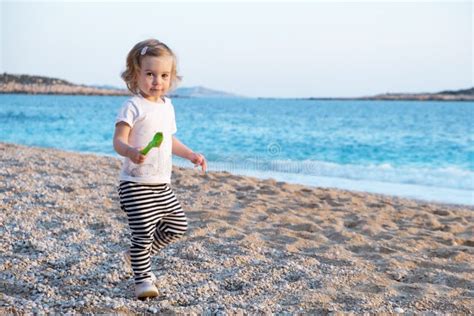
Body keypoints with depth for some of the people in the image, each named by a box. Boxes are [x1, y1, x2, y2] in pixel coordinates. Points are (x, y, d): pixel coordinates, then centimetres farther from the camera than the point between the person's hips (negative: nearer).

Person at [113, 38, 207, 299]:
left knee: (177, 225, 13)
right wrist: (130, 151, -43)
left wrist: (190, 154, 18)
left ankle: (137, 254, 29)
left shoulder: (167, 106, 12)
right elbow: (119, 140, -23)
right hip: (136, 184, -8)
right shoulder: (133, 106, -13)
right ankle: (142, 279, 7)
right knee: (144, 231, -8)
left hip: (162, 184, 8)